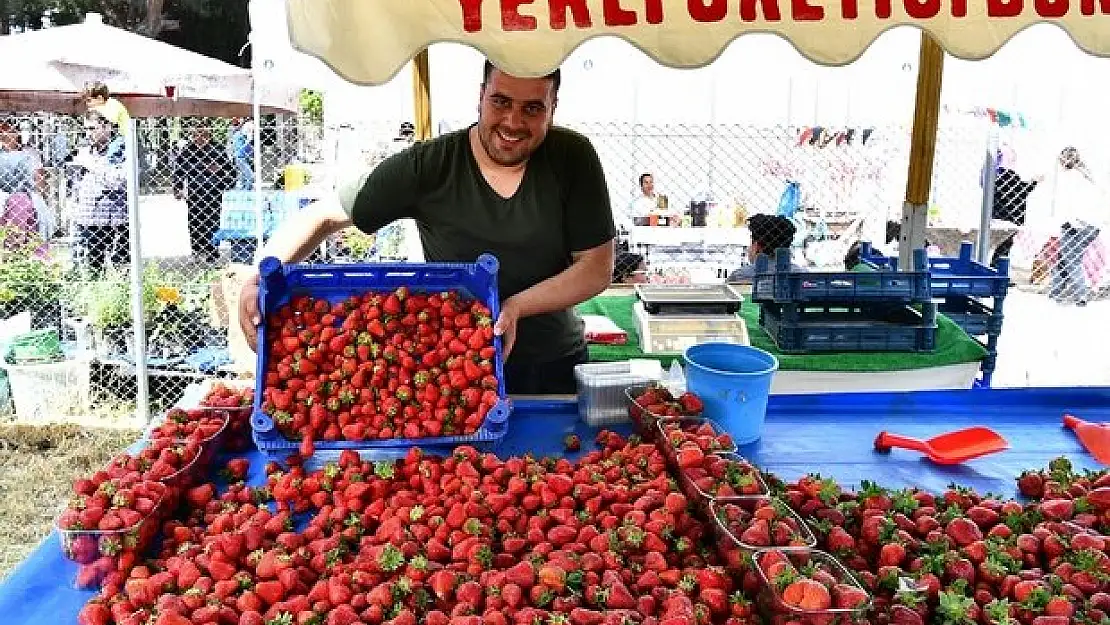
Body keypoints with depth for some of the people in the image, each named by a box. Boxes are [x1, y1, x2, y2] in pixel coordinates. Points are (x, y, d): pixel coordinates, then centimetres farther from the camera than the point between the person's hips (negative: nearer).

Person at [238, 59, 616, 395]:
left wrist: (515, 307, -24)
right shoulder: (428, 166, -15)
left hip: (554, 367, 2)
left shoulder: (573, 159, -12)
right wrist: (259, 278, -26)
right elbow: (324, 215, -11)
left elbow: (598, 268, -11)